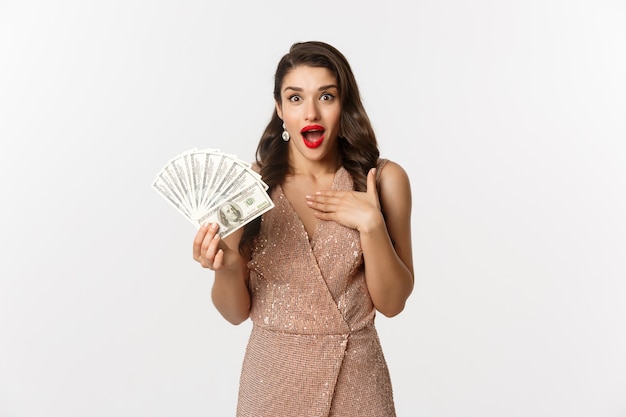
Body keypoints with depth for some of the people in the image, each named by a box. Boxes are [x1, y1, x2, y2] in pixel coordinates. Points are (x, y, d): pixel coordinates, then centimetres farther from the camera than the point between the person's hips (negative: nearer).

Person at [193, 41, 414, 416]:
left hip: (354, 379, 0)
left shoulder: (384, 180, -8)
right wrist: (226, 267, -23)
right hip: (273, 377, 0)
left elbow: (392, 302, -7)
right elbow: (237, 311, -3)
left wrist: (371, 223, -19)